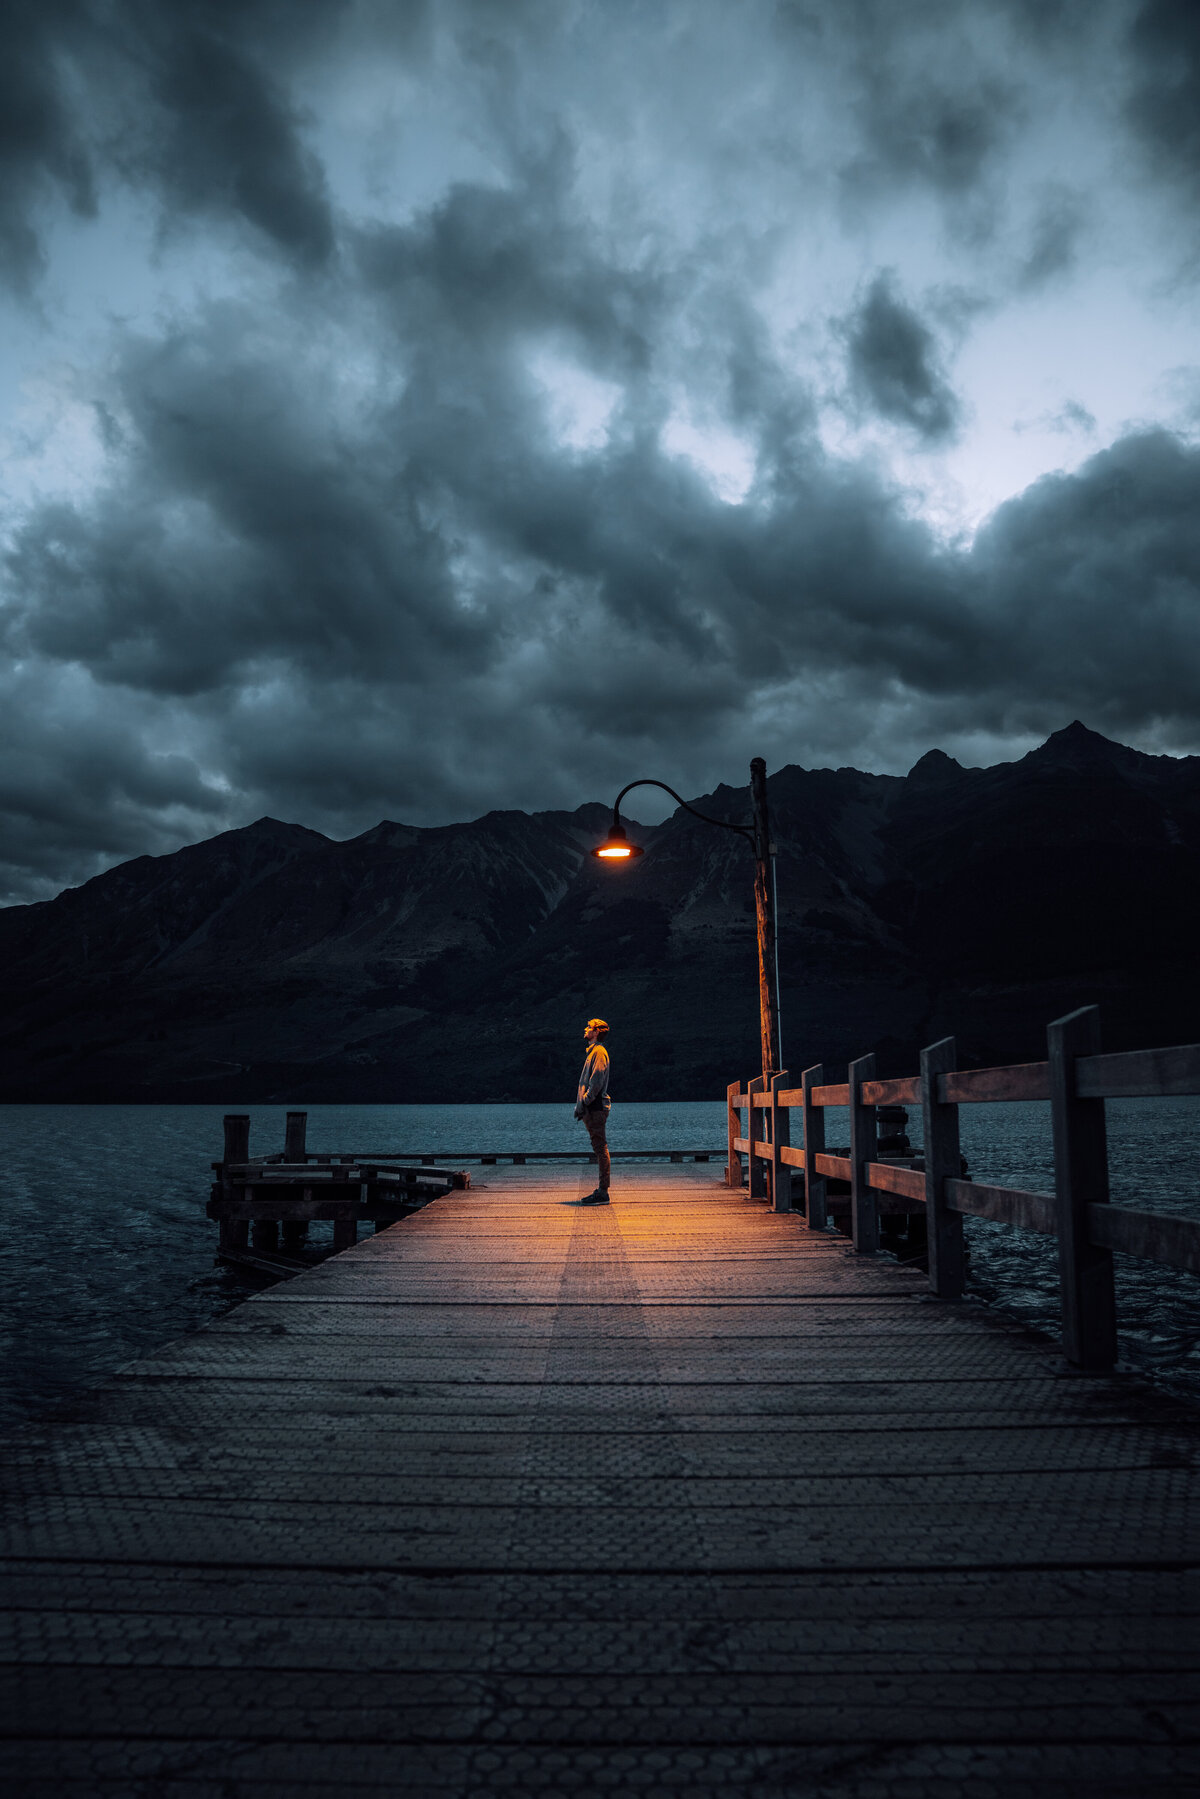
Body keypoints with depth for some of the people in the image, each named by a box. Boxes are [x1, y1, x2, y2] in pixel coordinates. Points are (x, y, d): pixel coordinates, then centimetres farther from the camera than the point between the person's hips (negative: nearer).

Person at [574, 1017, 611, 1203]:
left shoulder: (599, 1052, -9)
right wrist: (581, 1105, 16)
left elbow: (596, 1082, -19)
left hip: (596, 1108, -10)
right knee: (599, 1148, 11)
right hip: (591, 1109, 10)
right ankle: (601, 1190, 15)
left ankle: (603, 1193, -9)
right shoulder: (592, 1052, 22)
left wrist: (583, 1103, -19)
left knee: (600, 1148, -9)